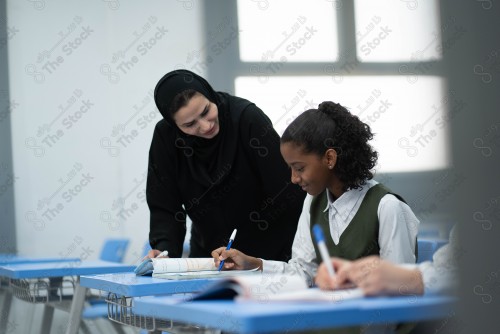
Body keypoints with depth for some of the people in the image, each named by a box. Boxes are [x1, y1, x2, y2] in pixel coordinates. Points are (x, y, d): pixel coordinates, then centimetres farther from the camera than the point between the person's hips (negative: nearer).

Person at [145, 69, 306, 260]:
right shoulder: (165, 136, -14)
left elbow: (289, 191, -21)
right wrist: (163, 249, -26)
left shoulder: (248, 117, -24)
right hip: (207, 244, 3)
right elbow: (164, 206, -8)